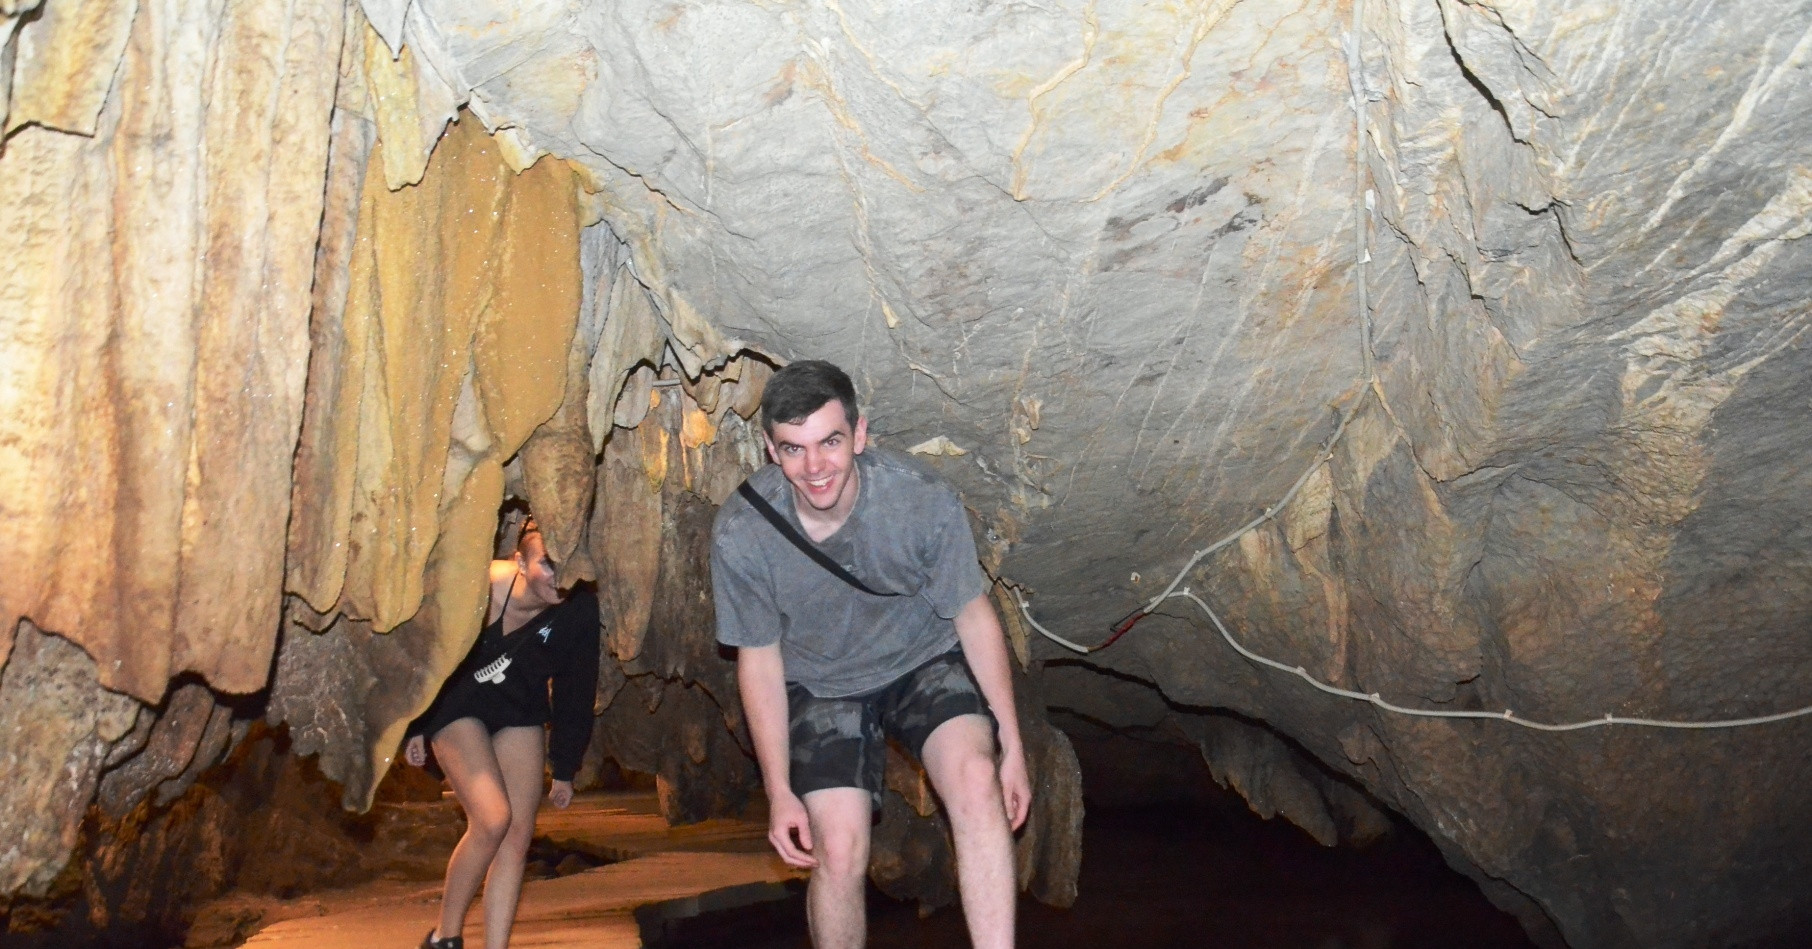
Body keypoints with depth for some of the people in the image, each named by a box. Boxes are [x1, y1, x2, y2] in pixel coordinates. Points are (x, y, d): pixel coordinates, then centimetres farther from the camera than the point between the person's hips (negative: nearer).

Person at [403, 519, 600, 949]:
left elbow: (575, 691, -6)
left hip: (518, 713, 4)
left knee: (519, 833, -3)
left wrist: (565, 769, 0)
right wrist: (416, 728, -5)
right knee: (493, 819, -18)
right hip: (457, 706, -4)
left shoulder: (579, 610, -20)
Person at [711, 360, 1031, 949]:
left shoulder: (926, 502, -26)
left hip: (924, 662, 0)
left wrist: (1012, 748, -9)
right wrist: (779, 792, -7)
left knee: (976, 778, -27)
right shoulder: (739, 534, -23)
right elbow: (760, 659, -8)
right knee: (838, 852, -13)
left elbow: (974, 616, -11)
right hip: (820, 685, 0)